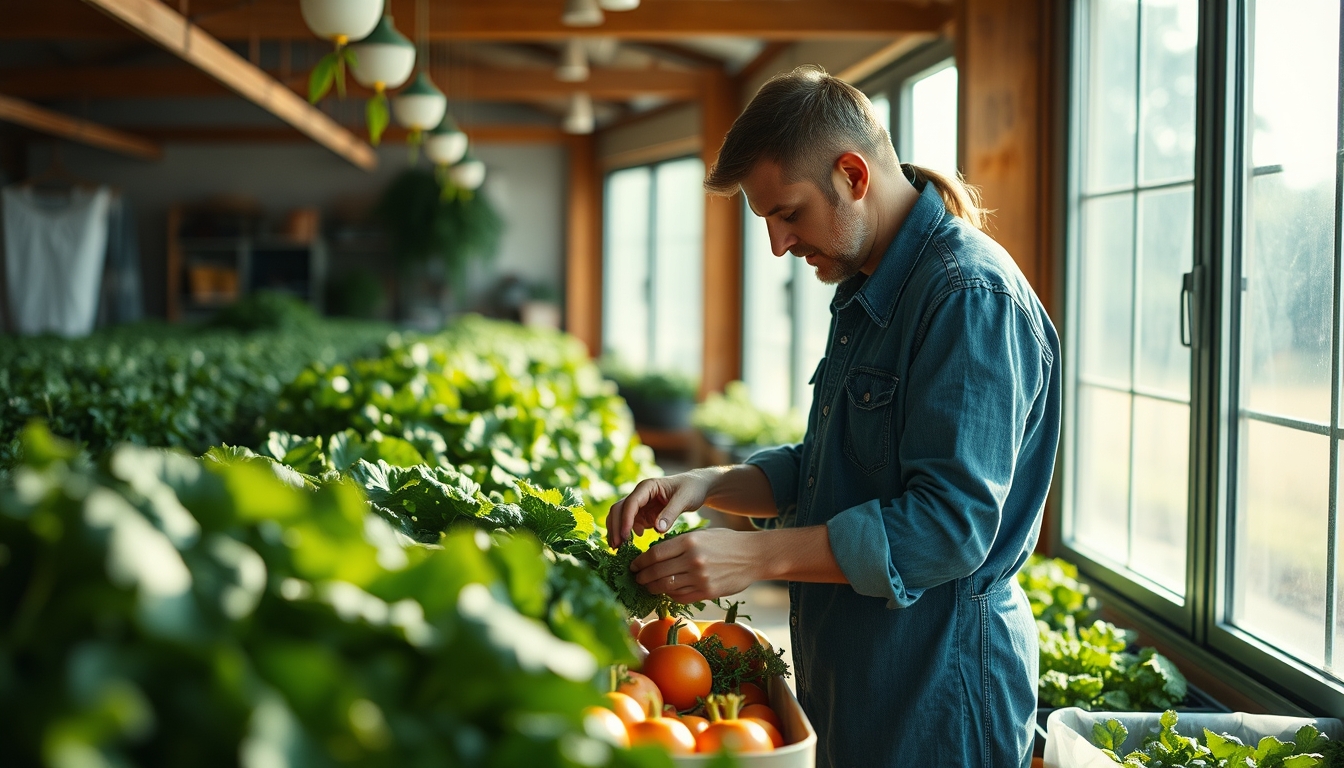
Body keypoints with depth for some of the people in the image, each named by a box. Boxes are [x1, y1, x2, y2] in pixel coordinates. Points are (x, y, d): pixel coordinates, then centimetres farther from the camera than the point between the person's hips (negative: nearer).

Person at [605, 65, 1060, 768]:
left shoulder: (972, 296, -21)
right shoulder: (866, 294, 12)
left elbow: (952, 524, -27)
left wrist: (757, 555, -28)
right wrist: (707, 486, 1)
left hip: (936, 691, -9)